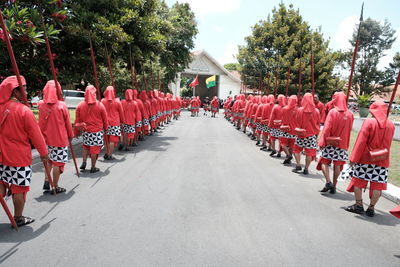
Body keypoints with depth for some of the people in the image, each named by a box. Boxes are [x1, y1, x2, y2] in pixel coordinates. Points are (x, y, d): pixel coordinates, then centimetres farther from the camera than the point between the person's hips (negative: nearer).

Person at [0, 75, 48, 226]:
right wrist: (43, 153, -2)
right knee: (19, 188, 7)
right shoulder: (24, 110, -15)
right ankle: (18, 218, 19)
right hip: (20, 157, -6)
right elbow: (35, 134, -12)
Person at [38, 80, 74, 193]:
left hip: (46, 138, 4)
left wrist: (42, 135, 16)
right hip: (60, 139, -4)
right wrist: (70, 135, 7)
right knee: (58, 162, 4)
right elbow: (68, 123, -3)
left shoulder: (41, 105, -2)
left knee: (49, 159, 23)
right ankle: (55, 187, 11)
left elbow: (41, 123, 6)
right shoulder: (62, 105, -11)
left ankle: (46, 181, 16)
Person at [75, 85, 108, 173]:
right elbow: (105, 119, -1)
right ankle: (93, 167, 12)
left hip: (85, 131, 3)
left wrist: (77, 131, 13)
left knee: (85, 146, 23)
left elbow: (77, 120, 2)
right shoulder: (100, 105, -10)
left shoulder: (80, 105, -4)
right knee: (95, 149, 5)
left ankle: (83, 162, 14)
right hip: (97, 131, -2)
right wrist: (105, 128, 14)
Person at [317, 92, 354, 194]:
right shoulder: (350, 114, 3)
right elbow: (349, 130, 11)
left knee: (324, 162, 6)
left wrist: (322, 142, -13)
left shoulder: (332, 111, -10)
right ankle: (334, 186, 15)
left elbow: (326, 128, -14)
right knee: (337, 165, 9)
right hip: (343, 144, 4)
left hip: (330, 143, -4)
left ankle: (328, 182, -9)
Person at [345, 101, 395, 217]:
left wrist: (353, 158, -11)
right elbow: (387, 143, 15)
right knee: (377, 185, 8)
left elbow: (361, 141, -13)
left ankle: (359, 204, 11)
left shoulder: (369, 122, -11)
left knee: (357, 180, 8)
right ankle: (371, 208, 12)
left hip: (365, 159, -4)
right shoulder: (391, 125, 4)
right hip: (382, 161, 5)